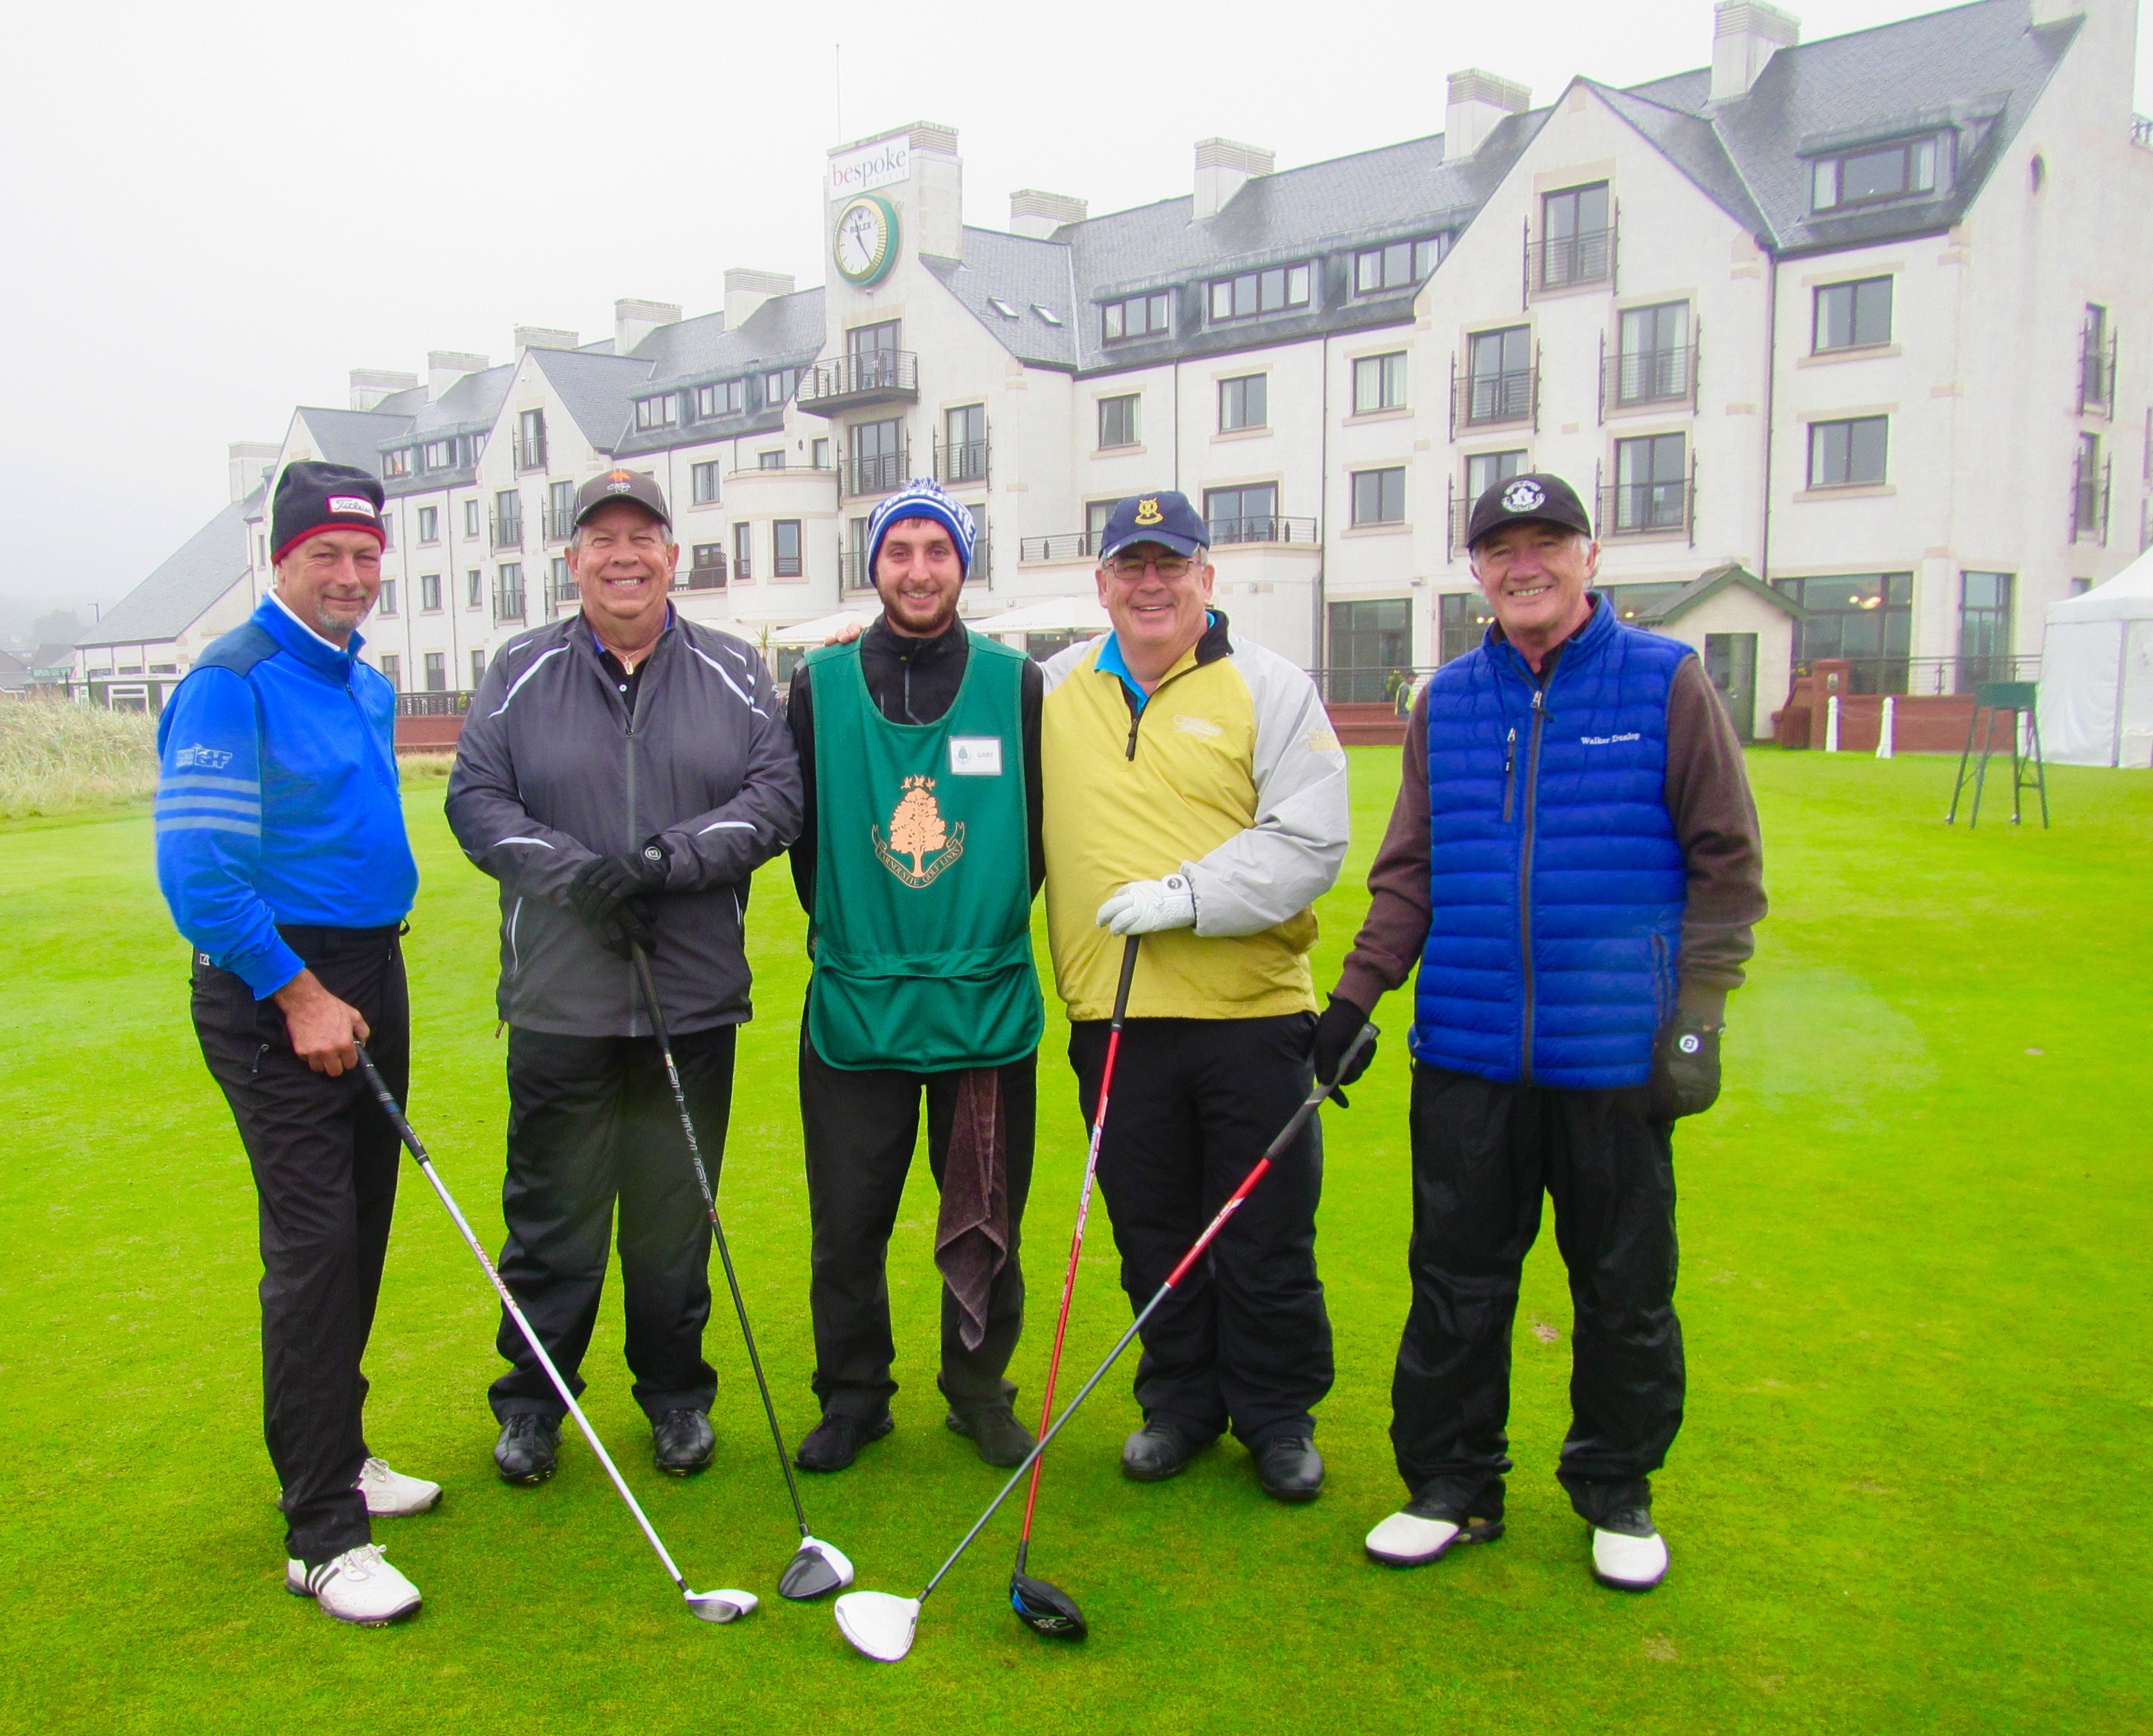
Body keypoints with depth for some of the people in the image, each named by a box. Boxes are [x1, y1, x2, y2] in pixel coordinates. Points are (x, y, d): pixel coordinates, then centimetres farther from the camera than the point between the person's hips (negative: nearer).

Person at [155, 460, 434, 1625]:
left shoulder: (366, 686, 14)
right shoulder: (232, 683, -12)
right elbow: (196, 871, -17)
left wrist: (368, 982, 17)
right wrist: (298, 994, -17)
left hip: (368, 972, 8)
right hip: (275, 987, -8)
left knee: (360, 1234, 14)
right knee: (313, 1243, -10)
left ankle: (336, 1455, 30)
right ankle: (321, 1532, -2)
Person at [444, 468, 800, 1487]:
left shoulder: (733, 674, 5)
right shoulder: (522, 673, 5)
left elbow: (776, 795, -2)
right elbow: (476, 799, 1)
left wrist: (669, 857, -16)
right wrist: (570, 869, -15)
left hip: (695, 998, 1)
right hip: (558, 999, 0)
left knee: (677, 1211, 11)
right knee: (551, 1210, 8)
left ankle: (676, 1394, 29)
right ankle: (533, 1399, 26)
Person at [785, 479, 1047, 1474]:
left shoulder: (1016, 685, 3)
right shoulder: (821, 685, 4)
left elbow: (1043, 826, 9)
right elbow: (798, 824, 10)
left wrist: (992, 926, 6)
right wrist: (841, 930, 8)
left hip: (987, 1006, 0)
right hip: (853, 1005, 0)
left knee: (985, 1222, 8)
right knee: (847, 1223, 6)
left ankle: (981, 1391, 29)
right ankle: (853, 1396, 27)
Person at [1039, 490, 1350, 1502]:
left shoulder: (1270, 688, -1)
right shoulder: (1055, 691, 10)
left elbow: (1312, 841, -9)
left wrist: (1187, 896, -18)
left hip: (1252, 1009, -2)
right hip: (1114, 1012, 3)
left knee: (1266, 1237, 6)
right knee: (1152, 1231, 13)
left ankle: (1278, 1418, 25)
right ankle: (1179, 1403, 30)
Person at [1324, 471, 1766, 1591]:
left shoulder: (1667, 683, 0)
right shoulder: (1447, 702, 9)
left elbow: (1726, 860, 0)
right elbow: (1409, 871, 11)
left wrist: (1697, 1010, -7)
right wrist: (1356, 993, 2)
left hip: (1615, 1056, -2)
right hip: (1465, 1051, 3)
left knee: (1623, 1287, 10)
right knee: (1455, 1279, 9)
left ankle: (1617, 1492, 30)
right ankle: (1451, 1485, 26)